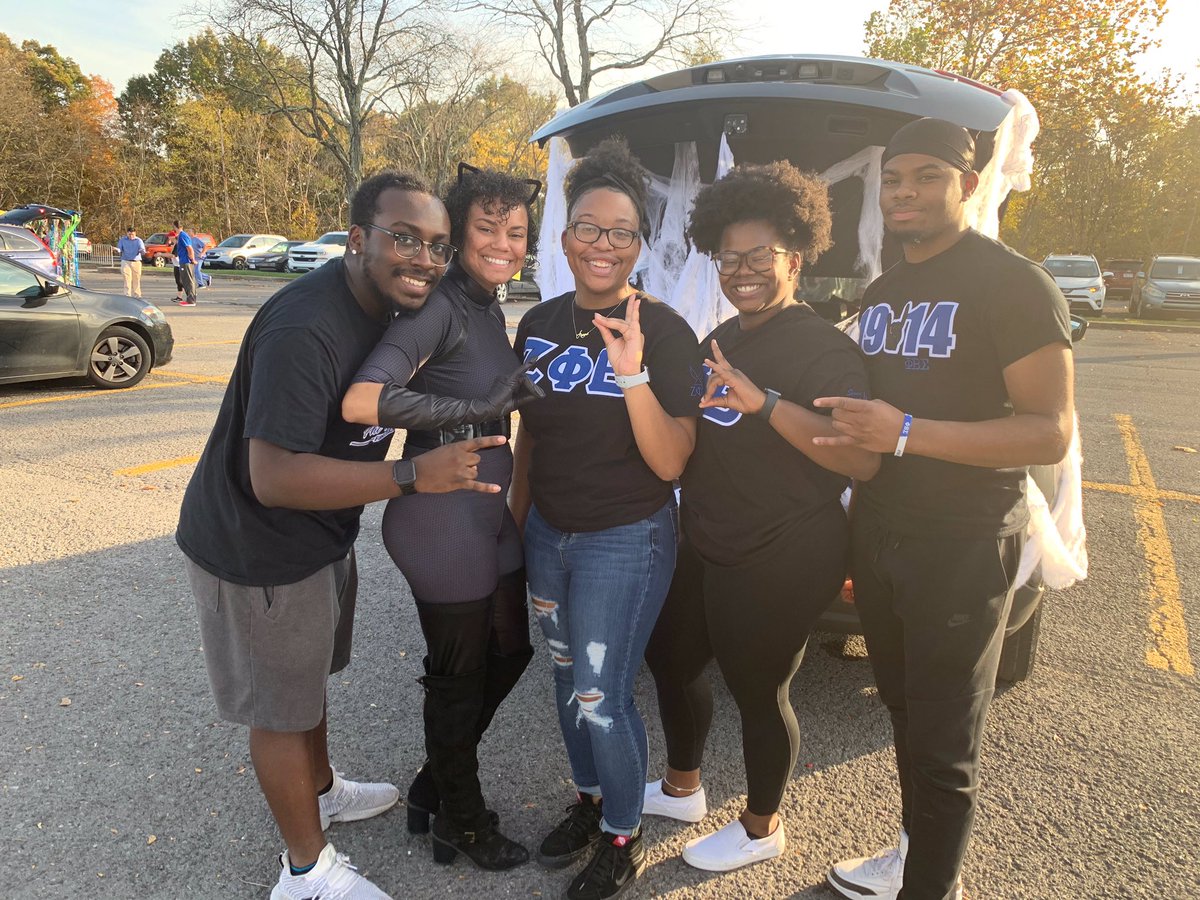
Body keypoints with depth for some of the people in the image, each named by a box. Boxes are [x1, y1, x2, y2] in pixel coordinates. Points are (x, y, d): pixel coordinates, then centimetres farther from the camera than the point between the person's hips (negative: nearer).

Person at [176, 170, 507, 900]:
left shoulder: (385, 304, -3)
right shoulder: (304, 331, -33)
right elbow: (276, 477, -36)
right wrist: (415, 476, -38)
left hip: (322, 533, 9)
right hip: (259, 550, -9)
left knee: (308, 676, 28)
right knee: (282, 710, 10)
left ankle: (323, 791, 53)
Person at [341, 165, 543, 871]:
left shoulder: (490, 308, 9)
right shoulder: (438, 308, -19)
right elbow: (361, 401, -32)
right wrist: (481, 406, -28)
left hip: (493, 513, 9)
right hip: (442, 519, -9)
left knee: (511, 648, 22)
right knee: (460, 672, 10)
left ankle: (435, 784, 44)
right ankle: (461, 821, 37)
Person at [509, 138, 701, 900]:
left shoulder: (664, 331, -15)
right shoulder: (540, 325, 0)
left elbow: (671, 464, -21)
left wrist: (634, 377, -34)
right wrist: (515, 523, 15)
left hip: (626, 542, -5)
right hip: (547, 534, 6)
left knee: (601, 699, 1)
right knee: (568, 678, 19)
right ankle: (589, 803, 43)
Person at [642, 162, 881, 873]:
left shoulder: (824, 348, -16)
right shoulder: (722, 340, 11)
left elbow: (864, 461, -29)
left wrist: (766, 403, -39)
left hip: (783, 561, -9)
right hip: (706, 546, 9)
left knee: (758, 692, 6)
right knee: (671, 657, 21)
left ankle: (762, 829, 33)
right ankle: (682, 789, 46)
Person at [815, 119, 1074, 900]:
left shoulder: (1013, 284, -12)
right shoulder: (880, 294, 13)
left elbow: (1051, 431, -20)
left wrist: (905, 434, -28)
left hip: (963, 543, -7)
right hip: (878, 531, 8)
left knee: (943, 745, 2)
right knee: (906, 711, 21)